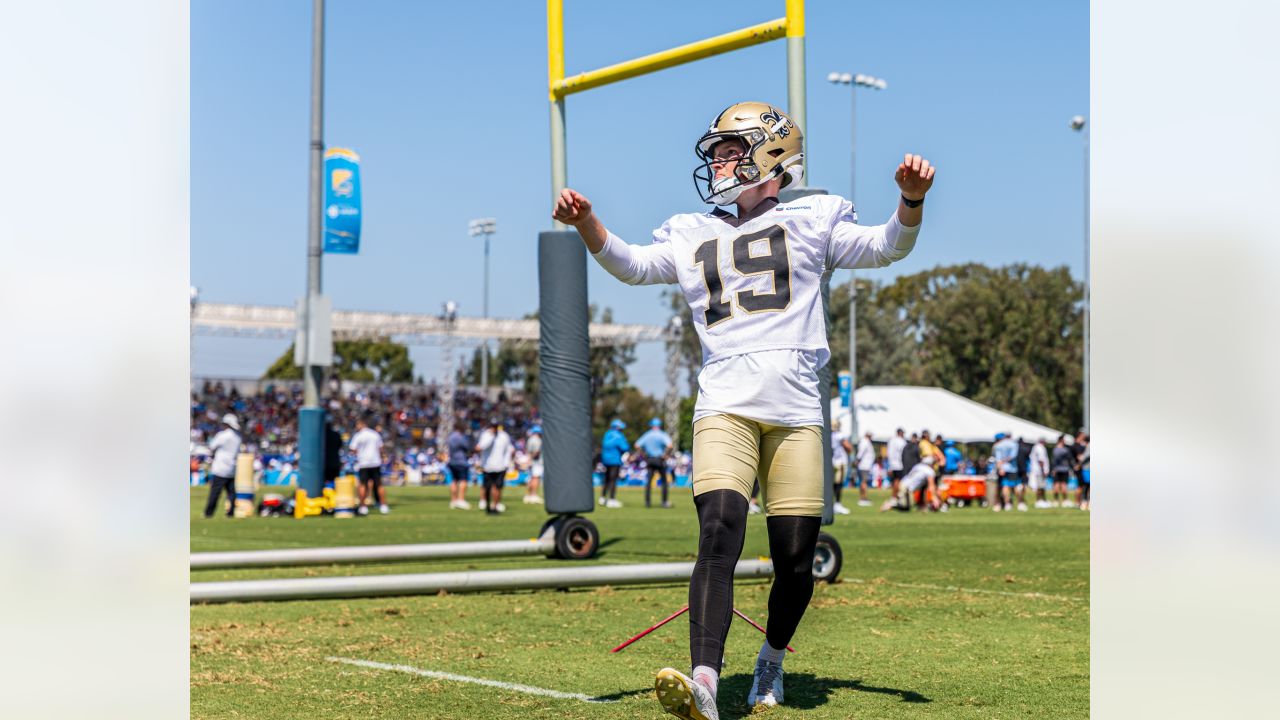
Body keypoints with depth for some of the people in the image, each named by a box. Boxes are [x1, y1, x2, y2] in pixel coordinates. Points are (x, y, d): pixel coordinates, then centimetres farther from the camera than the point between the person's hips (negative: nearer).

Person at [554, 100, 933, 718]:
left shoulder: (810, 221, 16)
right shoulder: (692, 235, 24)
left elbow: (886, 248, 10)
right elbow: (630, 265, 17)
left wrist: (911, 200, -9)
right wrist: (585, 222, -1)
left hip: (795, 411, 0)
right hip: (725, 406, 1)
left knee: (795, 560, -1)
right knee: (719, 530, -22)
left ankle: (772, 659, 28)